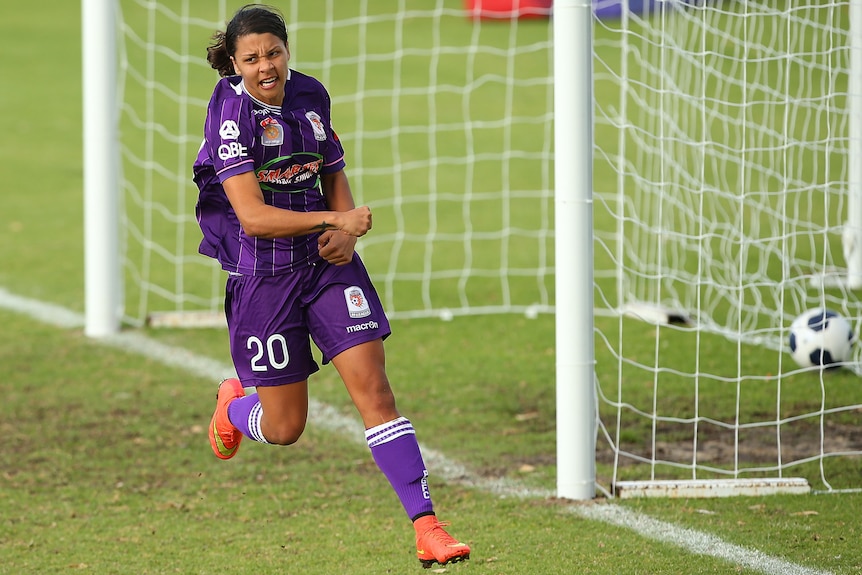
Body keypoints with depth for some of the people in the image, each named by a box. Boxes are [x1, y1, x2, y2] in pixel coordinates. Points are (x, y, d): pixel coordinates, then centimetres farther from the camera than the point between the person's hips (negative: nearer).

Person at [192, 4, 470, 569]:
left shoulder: (311, 95, 3)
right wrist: (337, 220, -24)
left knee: (374, 389, -9)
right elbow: (253, 216, -21)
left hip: (327, 264, 4)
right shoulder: (231, 113, -15)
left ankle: (427, 527, -12)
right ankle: (234, 404, 44)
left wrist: (345, 235, -2)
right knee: (285, 427, 6)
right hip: (262, 273, -4)